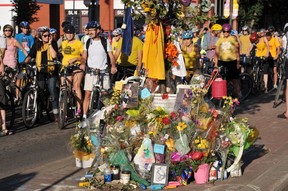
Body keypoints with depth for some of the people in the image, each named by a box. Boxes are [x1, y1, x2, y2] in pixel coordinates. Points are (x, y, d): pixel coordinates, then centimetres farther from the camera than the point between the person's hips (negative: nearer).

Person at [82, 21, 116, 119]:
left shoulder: (105, 42, 1)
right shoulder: (88, 43, 9)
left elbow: (111, 55, -1)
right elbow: (84, 56, 11)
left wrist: (113, 66, -16)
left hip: (103, 71, -1)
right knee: (87, 94, -4)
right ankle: (84, 116, -2)